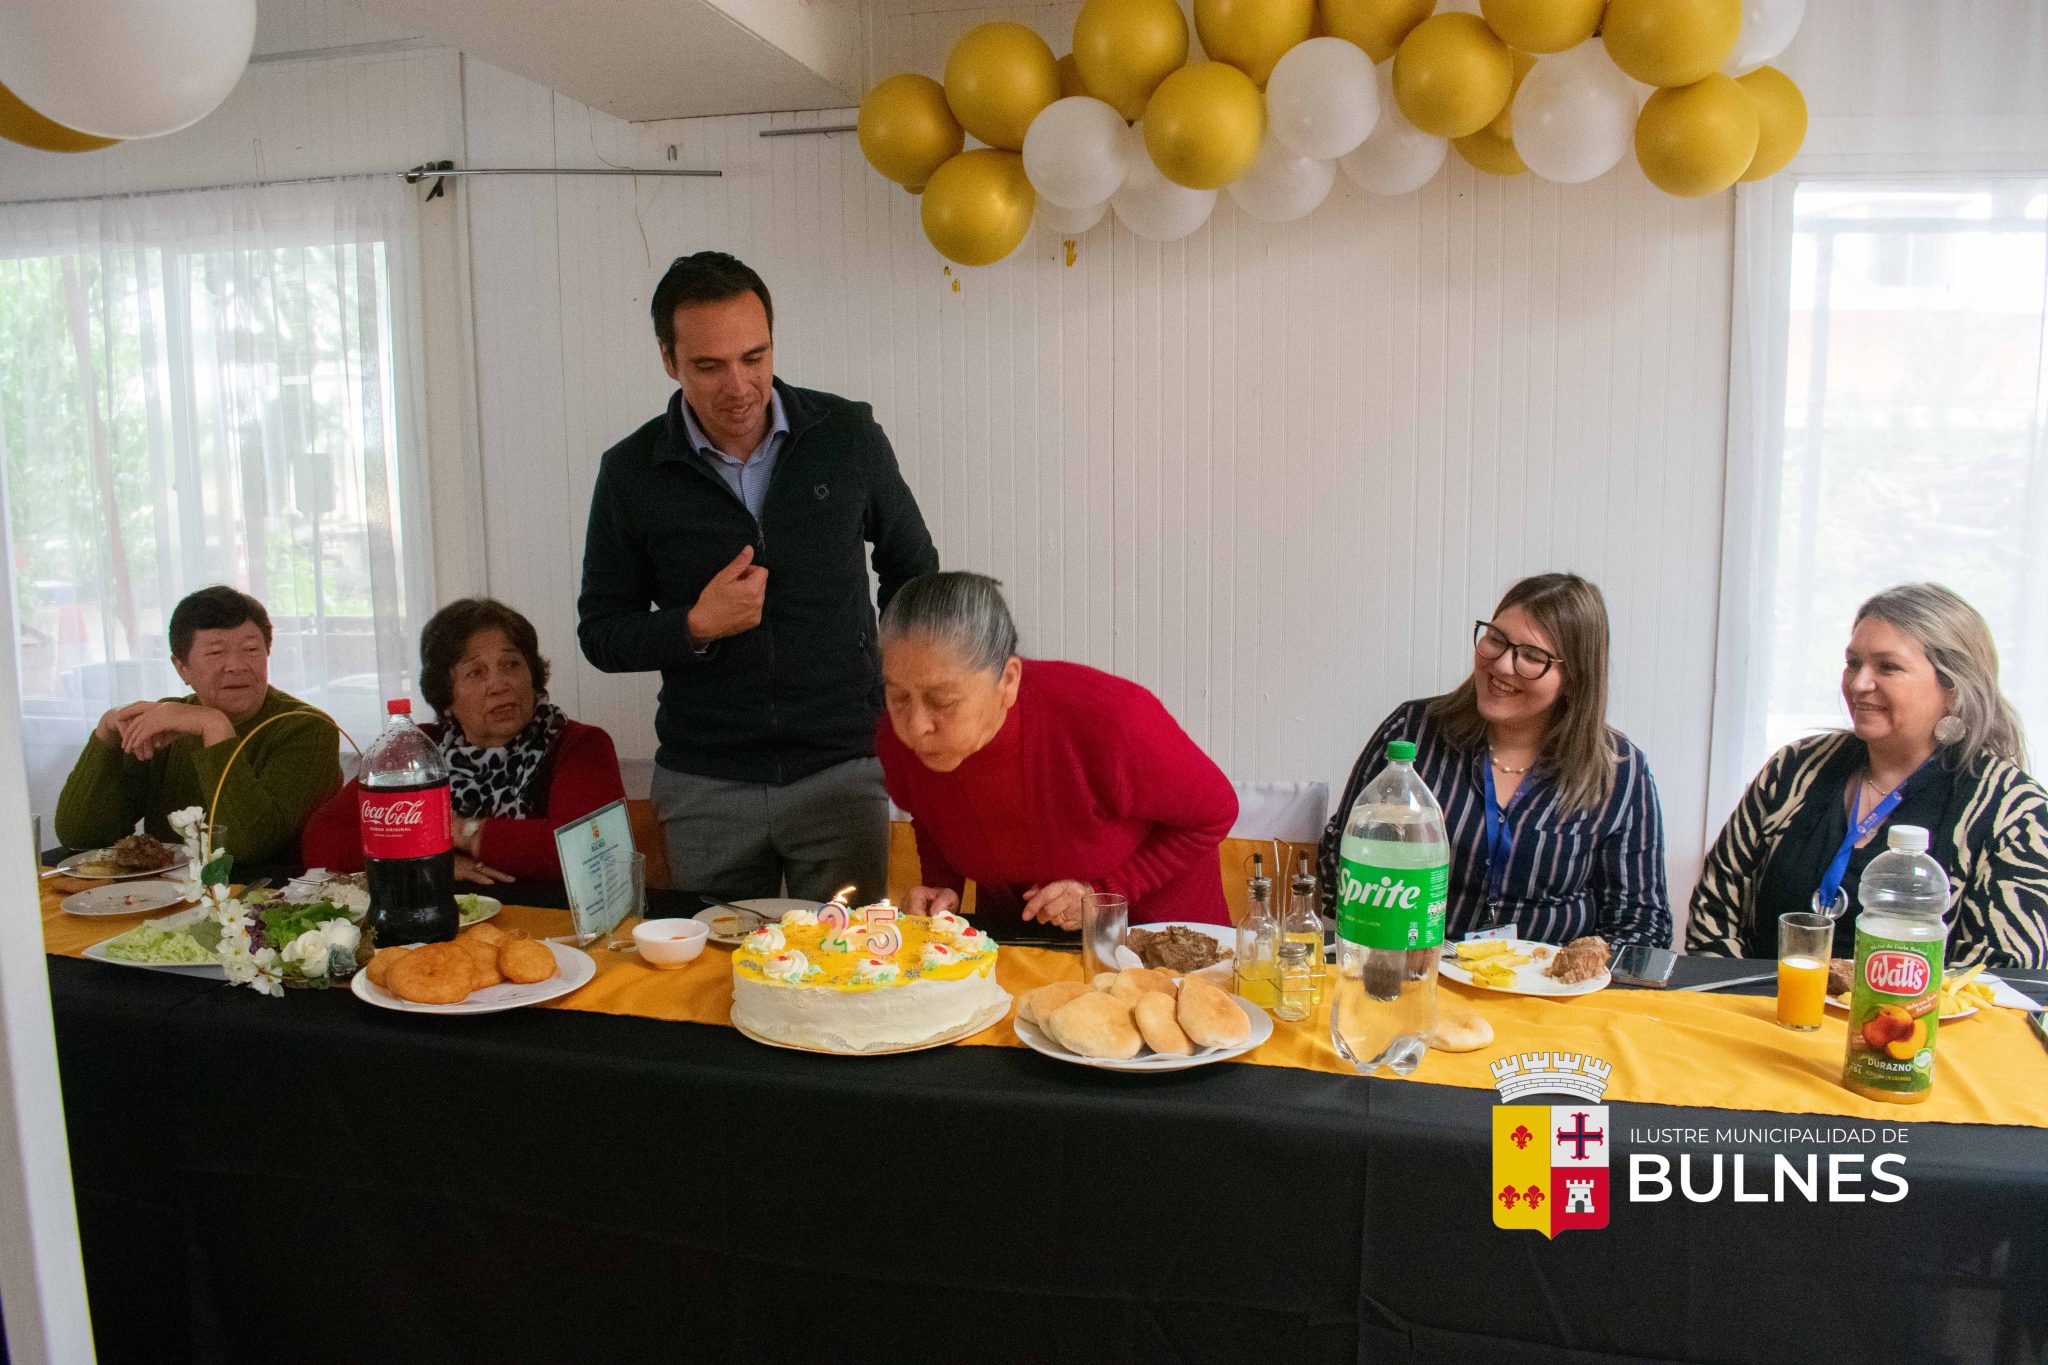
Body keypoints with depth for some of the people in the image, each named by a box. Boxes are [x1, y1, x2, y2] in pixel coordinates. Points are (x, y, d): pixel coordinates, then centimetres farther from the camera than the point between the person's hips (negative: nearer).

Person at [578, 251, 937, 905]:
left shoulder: (848, 436, -3)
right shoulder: (632, 471, -3)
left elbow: (912, 569, 12)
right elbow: (601, 634, 4)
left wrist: (892, 694, 7)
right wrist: (696, 627, -14)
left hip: (840, 770, 0)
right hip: (704, 786, 1)